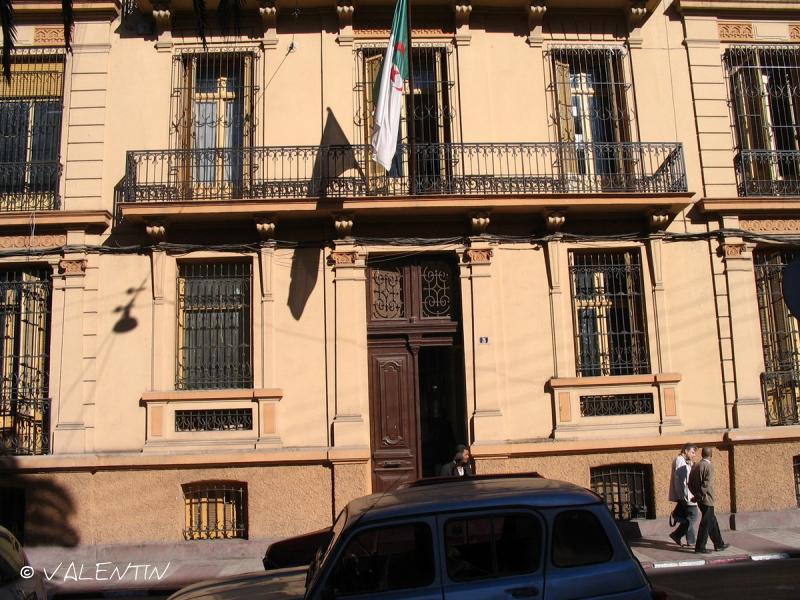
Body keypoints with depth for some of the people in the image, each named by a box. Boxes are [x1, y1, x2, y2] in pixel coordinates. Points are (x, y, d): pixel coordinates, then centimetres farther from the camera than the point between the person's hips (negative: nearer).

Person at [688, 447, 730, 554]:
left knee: (712, 521, 18)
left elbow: (690, 483, 9)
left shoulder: (696, 466, 9)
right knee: (706, 523, -2)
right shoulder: (709, 466, -15)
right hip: (707, 499, -8)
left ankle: (719, 544, 28)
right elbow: (706, 484, -22)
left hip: (700, 500, 8)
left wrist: (696, 494, 10)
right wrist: (700, 496, -15)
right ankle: (700, 547, 1)